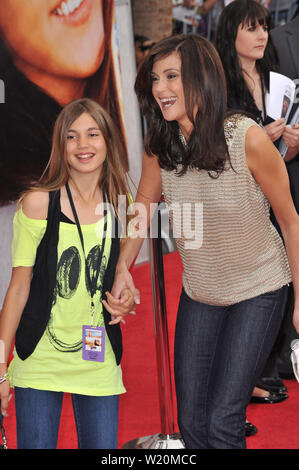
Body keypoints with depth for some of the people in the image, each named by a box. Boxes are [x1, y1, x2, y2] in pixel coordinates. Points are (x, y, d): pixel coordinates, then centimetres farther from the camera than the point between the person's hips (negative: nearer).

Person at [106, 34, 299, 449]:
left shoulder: (248, 139, -23)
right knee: (191, 424, 8)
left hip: (258, 292, -4)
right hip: (199, 295, 5)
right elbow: (143, 208, 7)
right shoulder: (159, 146, -10)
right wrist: (123, 267, -11)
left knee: (222, 423, -11)